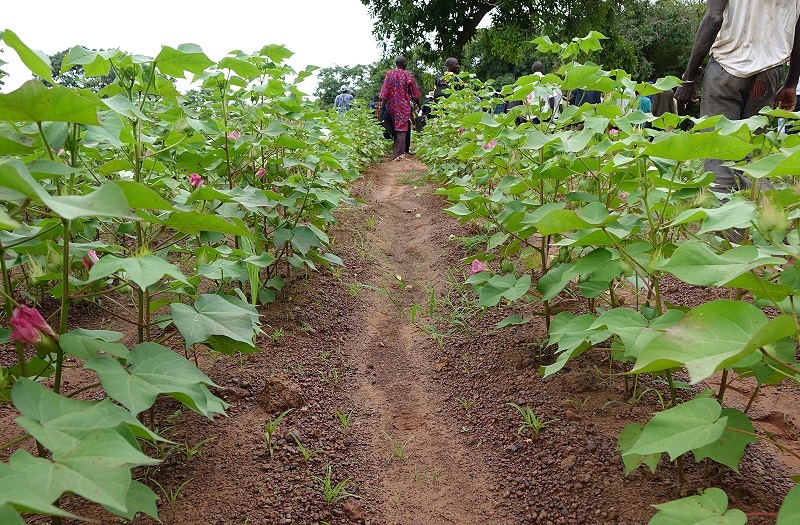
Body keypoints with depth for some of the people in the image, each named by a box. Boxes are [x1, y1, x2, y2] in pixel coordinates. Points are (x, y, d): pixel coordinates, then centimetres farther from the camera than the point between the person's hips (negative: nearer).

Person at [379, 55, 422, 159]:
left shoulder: (389, 74, 1)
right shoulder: (408, 75, -5)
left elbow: (384, 92, -3)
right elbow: (414, 94, 0)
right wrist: (419, 105, 13)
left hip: (392, 106, 4)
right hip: (404, 107, -4)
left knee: (395, 129, 17)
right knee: (402, 130, -3)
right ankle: (398, 154, -9)